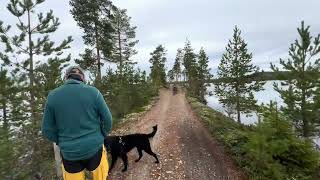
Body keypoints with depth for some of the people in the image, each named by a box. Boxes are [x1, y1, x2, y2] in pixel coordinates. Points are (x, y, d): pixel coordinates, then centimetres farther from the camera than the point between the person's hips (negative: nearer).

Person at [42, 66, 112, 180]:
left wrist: (62, 142, 13)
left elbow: (47, 130, -2)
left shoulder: (53, 96, -7)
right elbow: (107, 120, -7)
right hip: (94, 148, -1)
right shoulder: (93, 92, -11)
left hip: (68, 152, 2)